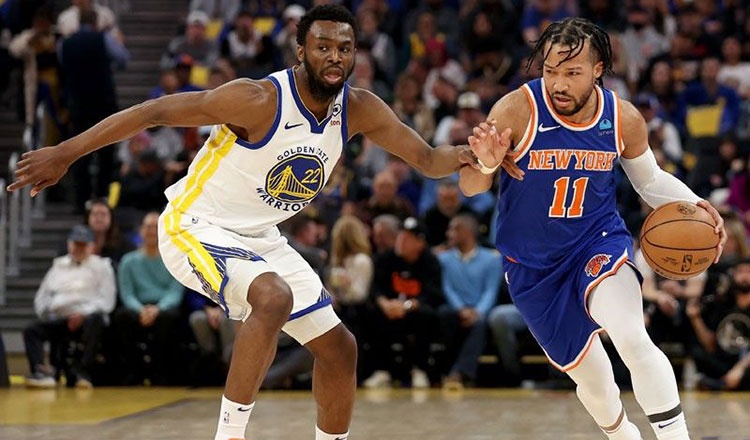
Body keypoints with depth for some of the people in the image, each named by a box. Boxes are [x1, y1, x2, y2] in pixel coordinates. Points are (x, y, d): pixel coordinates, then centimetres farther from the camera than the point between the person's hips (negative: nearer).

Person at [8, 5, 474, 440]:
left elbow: (427, 160, -2)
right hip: (196, 229, -8)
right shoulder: (259, 101, -26)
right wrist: (65, 154, -25)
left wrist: (461, 156, -26)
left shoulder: (359, 110, -7)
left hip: (259, 239, 8)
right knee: (274, 297, -35)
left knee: (339, 348, 7)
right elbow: (156, 111, -24)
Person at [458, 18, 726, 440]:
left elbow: (651, 180, 8)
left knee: (633, 340, -30)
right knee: (591, 378, 12)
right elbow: (470, 187, -13)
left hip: (599, 242, 0)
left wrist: (694, 206, -11)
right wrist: (486, 164, -36)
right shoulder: (516, 111, -20)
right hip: (534, 264, 0)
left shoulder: (625, 119, -11)